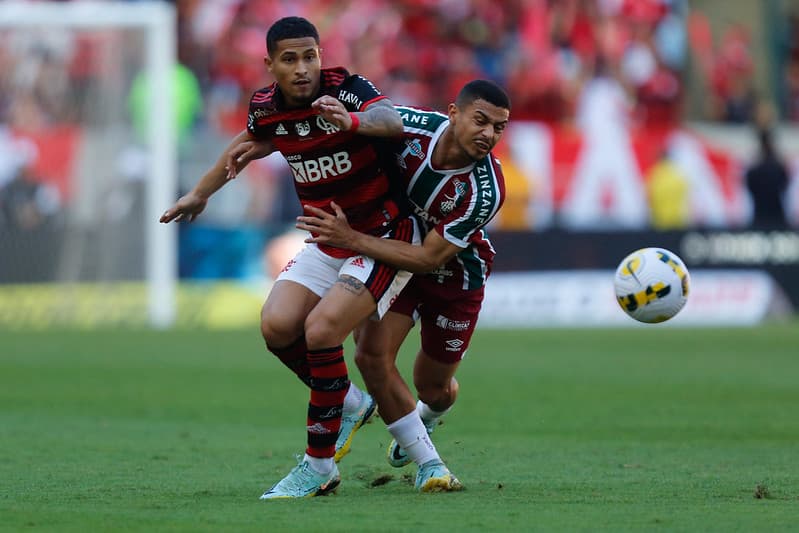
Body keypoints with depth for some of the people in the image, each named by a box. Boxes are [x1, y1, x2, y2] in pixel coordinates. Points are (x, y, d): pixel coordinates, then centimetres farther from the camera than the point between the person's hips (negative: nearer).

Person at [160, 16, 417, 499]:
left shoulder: (347, 91, -21)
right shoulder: (266, 108, -2)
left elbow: (394, 120, -43)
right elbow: (250, 141, 23)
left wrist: (352, 119, -64)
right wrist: (202, 193, 33)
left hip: (384, 237, -7)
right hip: (329, 239, 7)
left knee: (321, 330, -21)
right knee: (277, 326, -12)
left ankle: (319, 467, -10)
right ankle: (350, 405, 14)